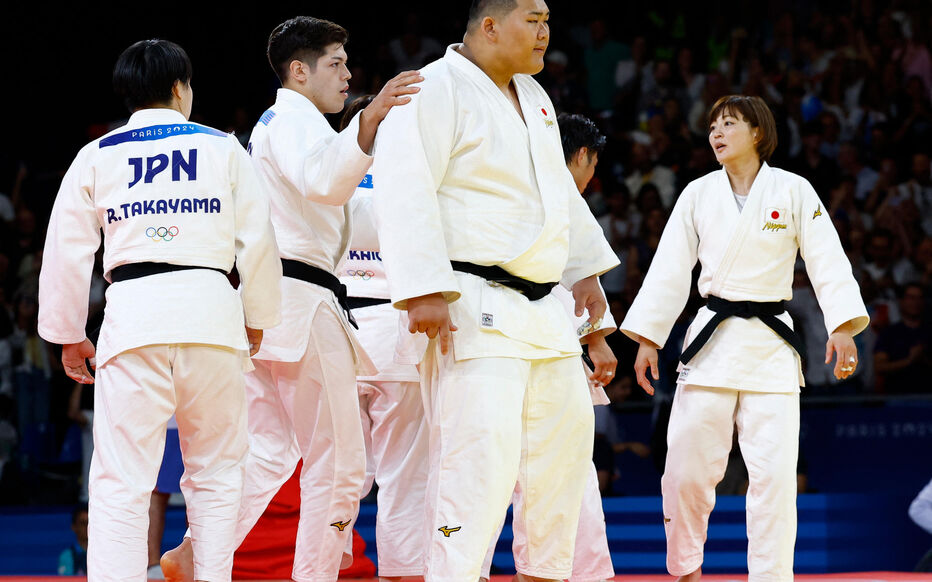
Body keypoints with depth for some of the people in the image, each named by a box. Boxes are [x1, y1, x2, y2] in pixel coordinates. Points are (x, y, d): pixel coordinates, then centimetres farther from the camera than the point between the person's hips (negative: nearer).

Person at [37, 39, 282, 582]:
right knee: (216, 468, 13)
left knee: (121, 478, -2)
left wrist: (68, 335, 21)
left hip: (132, 309, 0)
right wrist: (258, 320, 21)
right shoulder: (224, 148, 10)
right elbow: (259, 238, 9)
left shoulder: (96, 157, 12)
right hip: (211, 307, 0)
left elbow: (66, 251, 11)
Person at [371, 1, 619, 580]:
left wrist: (585, 271, 25)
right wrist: (424, 292, -27)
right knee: (481, 451, -18)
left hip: (539, 308, 10)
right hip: (472, 310, -10)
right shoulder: (436, 90, -12)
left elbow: (559, 189, 28)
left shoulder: (532, 97, 17)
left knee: (565, 434, 15)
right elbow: (406, 192, -20)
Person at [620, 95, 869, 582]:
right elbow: (670, 269, 7)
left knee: (774, 471, -7)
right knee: (687, 466, -1)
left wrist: (842, 328, -14)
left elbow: (827, 262, -3)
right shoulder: (698, 195, 6)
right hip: (711, 341, 1)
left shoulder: (793, 191, 0)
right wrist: (647, 338, 3)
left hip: (770, 346, -1)